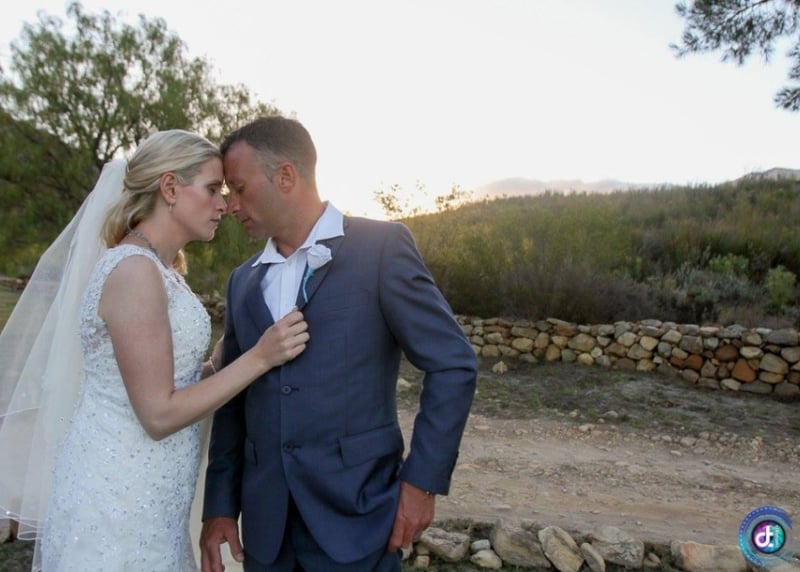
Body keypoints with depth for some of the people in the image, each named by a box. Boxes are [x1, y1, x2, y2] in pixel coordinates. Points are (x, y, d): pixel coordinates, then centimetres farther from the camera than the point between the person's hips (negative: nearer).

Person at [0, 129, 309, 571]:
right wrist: (259, 357, -20)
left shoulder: (157, 269, 8)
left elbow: (172, 380, 8)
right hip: (120, 502, -9)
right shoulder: (135, 270, -20)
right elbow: (158, 414, -21)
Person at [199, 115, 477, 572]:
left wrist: (423, 480, -11)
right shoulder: (244, 281, 10)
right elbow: (233, 402, 11)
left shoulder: (381, 246, -7)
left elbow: (454, 363, -9)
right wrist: (219, 506, 7)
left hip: (355, 516, -5)